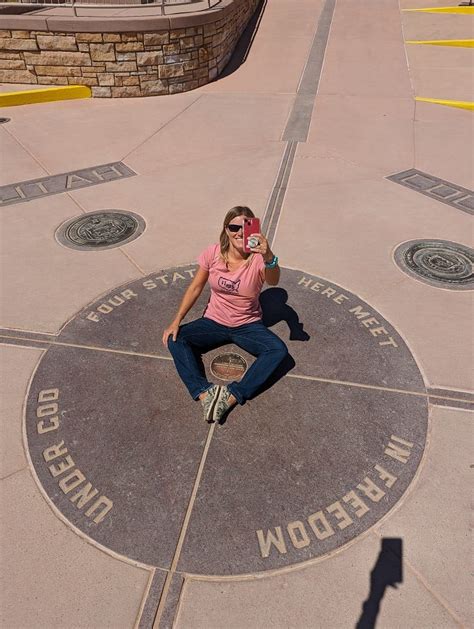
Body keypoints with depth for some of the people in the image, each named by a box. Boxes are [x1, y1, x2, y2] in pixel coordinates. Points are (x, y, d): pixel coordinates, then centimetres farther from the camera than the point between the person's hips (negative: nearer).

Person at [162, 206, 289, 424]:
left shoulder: (258, 258, -17)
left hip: (248, 325, -1)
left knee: (279, 350, -26)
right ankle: (205, 395, -29)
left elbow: (273, 281, -38)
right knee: (175, 339, -19)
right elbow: (195, 287, -2)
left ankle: (232, 396, -29)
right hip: (214, 322, 2)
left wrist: (269, 257, -61)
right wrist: (177, 320, -8)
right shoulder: (213, 253, -10)